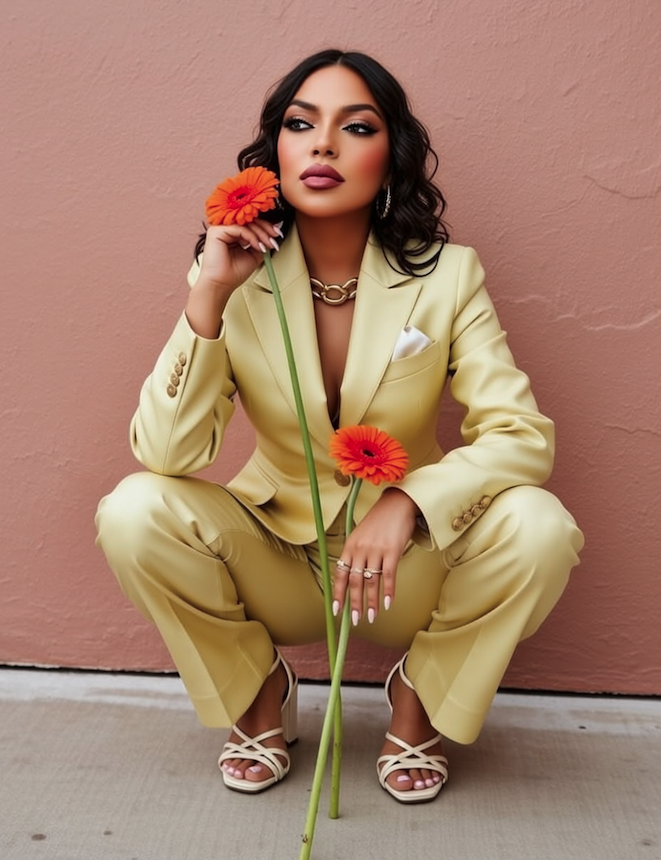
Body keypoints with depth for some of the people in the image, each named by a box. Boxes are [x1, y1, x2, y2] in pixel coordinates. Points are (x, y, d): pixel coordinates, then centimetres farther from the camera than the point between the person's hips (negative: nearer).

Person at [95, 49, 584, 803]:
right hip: (275, 552, 1)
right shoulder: (235, 280, -11)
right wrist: (207, 300, -28)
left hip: (407, 565, 0)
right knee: (133, 513, -25)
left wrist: (409, 501, -32)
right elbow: (163, 455, -18)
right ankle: (258, 692, 3)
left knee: (537, 527, -28)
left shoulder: (448, 275, -12)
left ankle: (422, 692, 3)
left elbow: (522, 436, -15)